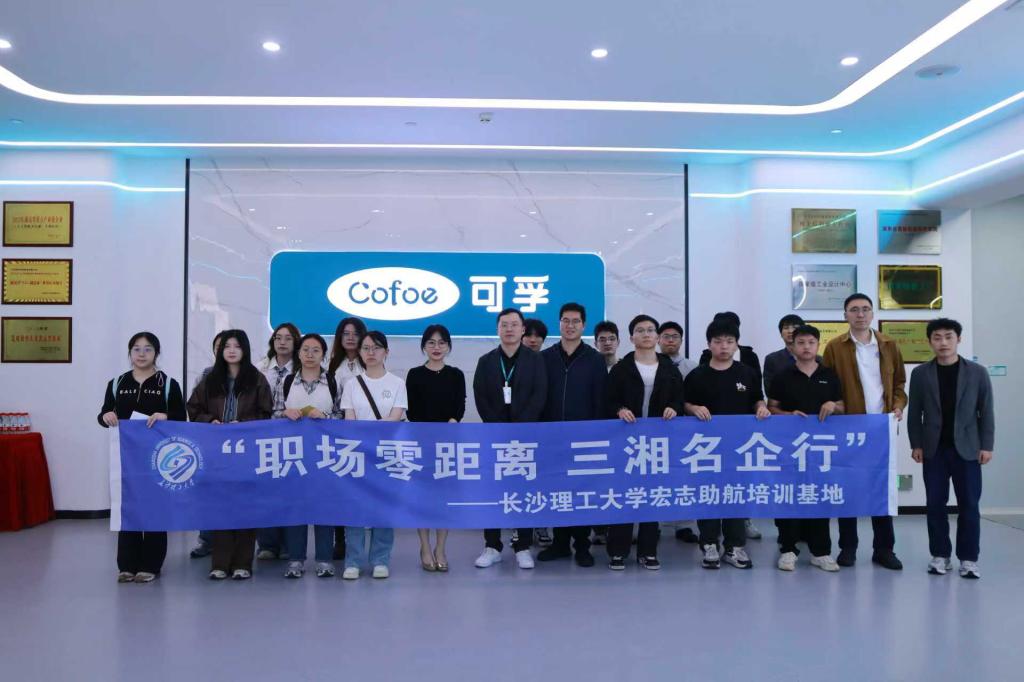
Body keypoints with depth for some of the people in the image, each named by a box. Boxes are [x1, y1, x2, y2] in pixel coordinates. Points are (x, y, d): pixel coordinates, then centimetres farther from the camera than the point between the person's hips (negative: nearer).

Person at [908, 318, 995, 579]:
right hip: (934, 449, 1)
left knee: (968, 504, 1)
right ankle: (940, 555, 13)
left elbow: (986, 412, 2)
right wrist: (916, 445, -1)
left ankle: (968, 558, 10)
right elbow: (914, 413, 5)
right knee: (935, 504, 4)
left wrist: (987, 446, -4)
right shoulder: (920, 374, 3)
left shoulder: (977, 372, 1)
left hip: (966, 448, -1)